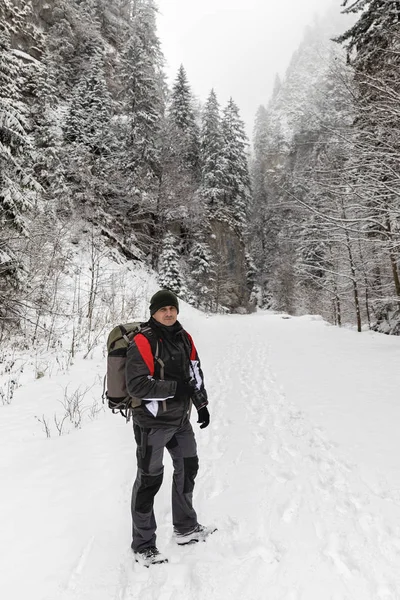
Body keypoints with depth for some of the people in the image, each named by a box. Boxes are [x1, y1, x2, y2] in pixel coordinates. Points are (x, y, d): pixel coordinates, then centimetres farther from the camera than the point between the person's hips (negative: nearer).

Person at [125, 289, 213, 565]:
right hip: (152, 421, -8)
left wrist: (202, 405, 9)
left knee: (188, 469, 21)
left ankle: (186, 528, 43)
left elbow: (195, 373, 12)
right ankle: (143, 544, 27)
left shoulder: (184, 338, 3)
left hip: (180, 418, 8)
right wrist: (175, 388, -24)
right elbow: (137, 385, -23)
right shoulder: (143, 342, -19)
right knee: (149, 480, 5)